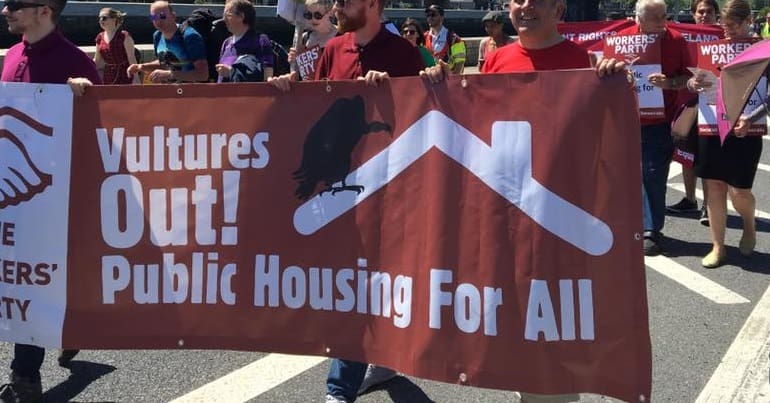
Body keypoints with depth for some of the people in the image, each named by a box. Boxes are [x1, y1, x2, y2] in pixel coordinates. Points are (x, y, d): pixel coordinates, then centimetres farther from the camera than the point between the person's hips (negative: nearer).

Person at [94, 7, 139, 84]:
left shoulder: (124, 36, -8)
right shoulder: (100, 38, 9)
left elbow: (132, 59, -10)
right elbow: (96, 61, 16)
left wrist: (136, 78, -15)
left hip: (124, 77, -6)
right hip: (108, 79, 6)